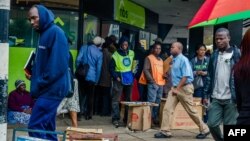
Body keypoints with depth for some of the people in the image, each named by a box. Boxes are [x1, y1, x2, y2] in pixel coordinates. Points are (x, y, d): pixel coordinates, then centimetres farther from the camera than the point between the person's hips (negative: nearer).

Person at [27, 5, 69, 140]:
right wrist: (33, 76, 7)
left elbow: (58, 65, -21)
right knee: (47, 127, 13)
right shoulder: (44, 34, 17)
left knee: (35, 126, -12)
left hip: (52, 89, -10)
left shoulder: (55, 32, -12)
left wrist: (39, 83, -17)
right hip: (47, 89, 10)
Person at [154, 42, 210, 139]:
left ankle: (204, 130, 16)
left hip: (184, 88, -8)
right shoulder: (174, 60, 11)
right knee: (167, 108, -3)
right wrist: (174, 88, 11)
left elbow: (185, 76, -20)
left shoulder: (183, 60, -14)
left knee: (191, 111, 1)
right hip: (175, 88, 8)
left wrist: (177, 89, -20)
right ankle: (165, 131, 0)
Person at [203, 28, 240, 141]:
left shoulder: (236, 54, -4)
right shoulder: (214, 55, 9)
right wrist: (206, 94, 7)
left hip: (230, 98, -4)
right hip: (215, 98, 4)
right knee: (212, 124, 0)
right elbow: (209, 76, 12)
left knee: (230, 126, 1)